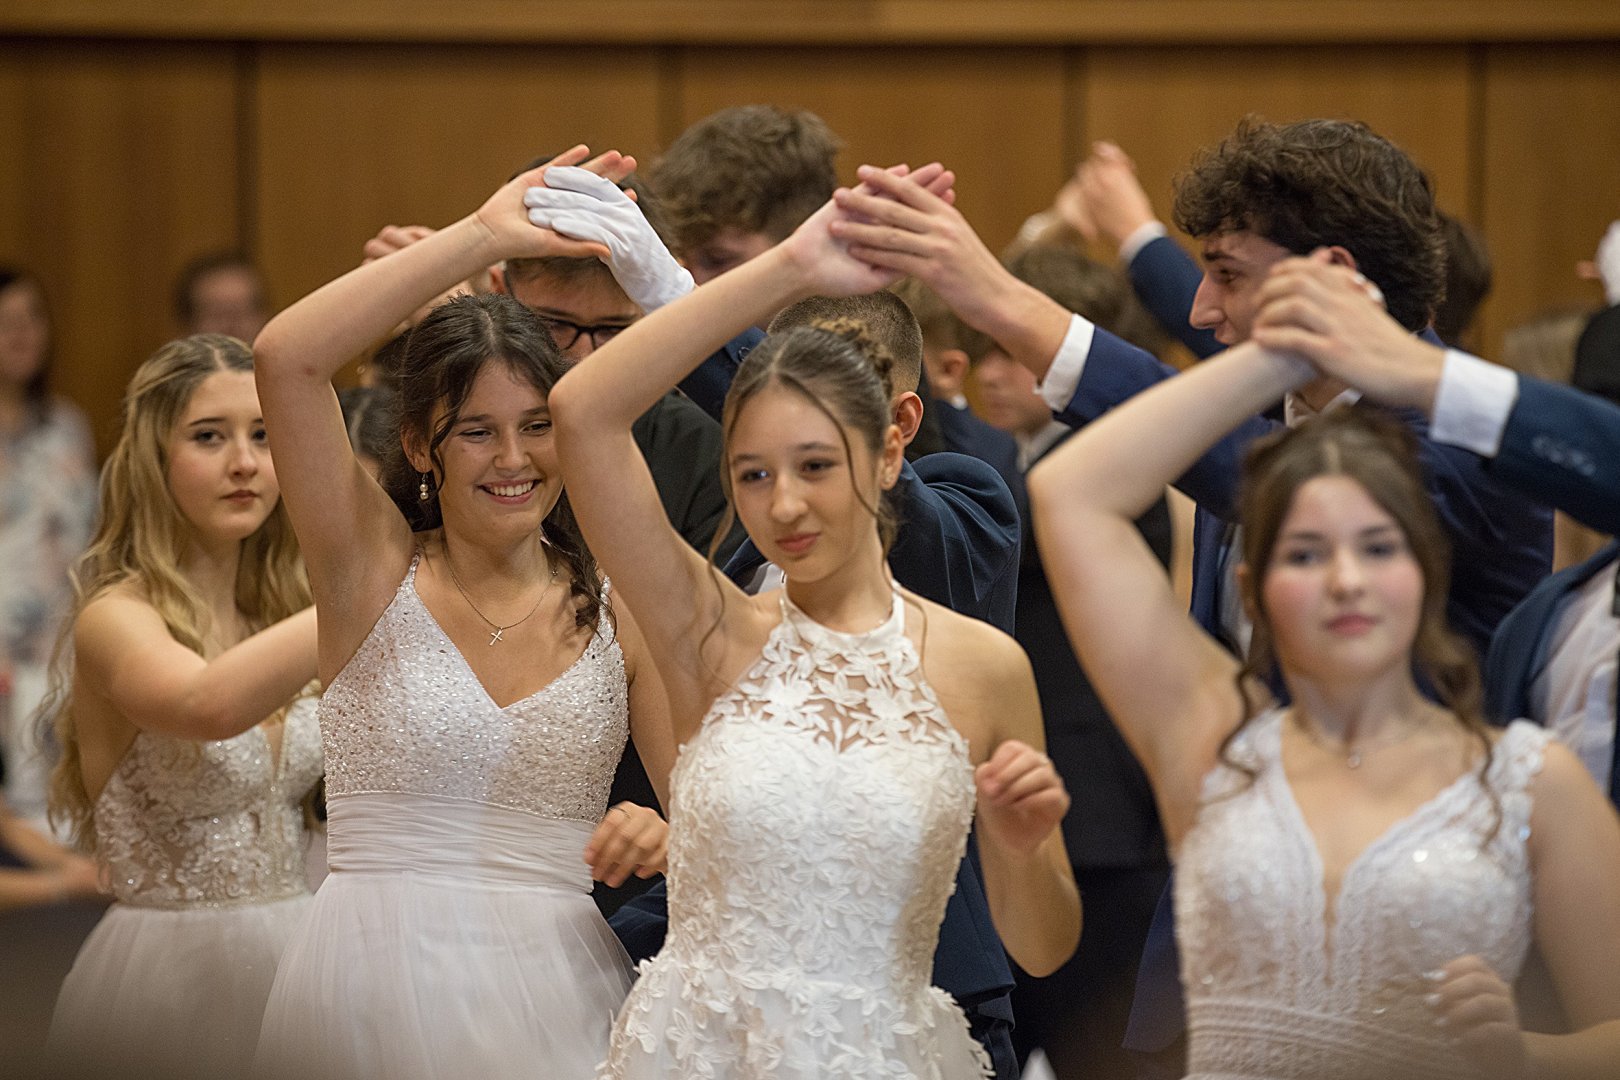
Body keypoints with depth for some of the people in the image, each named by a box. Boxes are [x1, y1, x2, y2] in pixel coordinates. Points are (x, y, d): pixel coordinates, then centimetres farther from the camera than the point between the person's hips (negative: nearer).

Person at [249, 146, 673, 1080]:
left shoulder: (621, 610, 6)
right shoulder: (377, 570, 0)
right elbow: (288, 357, -14)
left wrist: (664, 838, -16)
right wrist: (487, 237, -13)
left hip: (553, 995, 2)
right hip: (372, 992, -2)